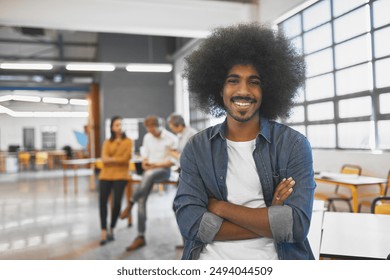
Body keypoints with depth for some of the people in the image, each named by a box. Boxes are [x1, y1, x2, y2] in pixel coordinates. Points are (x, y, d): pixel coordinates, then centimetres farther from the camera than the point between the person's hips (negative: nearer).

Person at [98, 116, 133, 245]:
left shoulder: (128, 141, 6)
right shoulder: (107, 142, 14)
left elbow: (126, 158, -6)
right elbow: (104, 159, 0)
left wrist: (110, 159, -2)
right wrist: (118, 159, -9)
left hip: (120, 175, -2)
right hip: (105, 175, 2)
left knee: (117, 202, -8)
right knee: (102, 202, -11)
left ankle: (111, 230, 13)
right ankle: (104, 232, -2)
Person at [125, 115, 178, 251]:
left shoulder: (171, 138, -8)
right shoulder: (147, 138, 7)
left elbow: (174, 160, -9)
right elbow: (145, 155, 15)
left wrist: (157, 165, -15)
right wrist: (144, 162, -8)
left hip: (164, 169, -4)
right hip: (150, 169, 5)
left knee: (149, 176, -40)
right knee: (142, 199, -12)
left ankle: (131, 203, -19)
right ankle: (141, 237, -8)